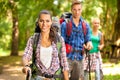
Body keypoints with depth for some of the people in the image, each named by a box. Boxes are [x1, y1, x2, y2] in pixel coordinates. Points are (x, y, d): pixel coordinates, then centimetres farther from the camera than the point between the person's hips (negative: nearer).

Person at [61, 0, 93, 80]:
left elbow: (88, 39, 13)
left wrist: (89, 43, -11)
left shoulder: (86, 25, 8)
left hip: (79, 58, 4)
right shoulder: (65, 24, -4)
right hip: (68, 58, -4)